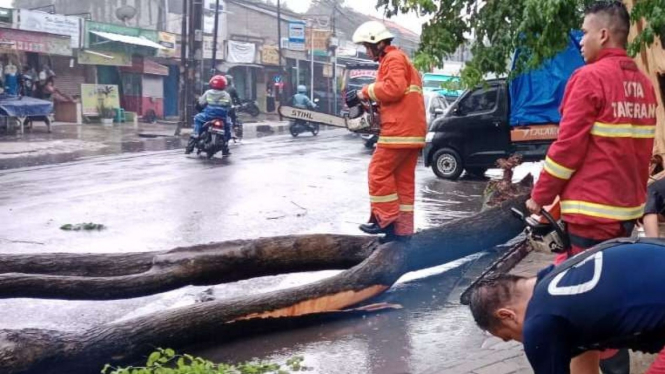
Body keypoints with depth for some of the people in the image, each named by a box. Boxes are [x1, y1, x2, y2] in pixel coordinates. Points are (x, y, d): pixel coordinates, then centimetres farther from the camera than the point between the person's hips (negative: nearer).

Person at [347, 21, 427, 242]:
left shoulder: (393, 58, -5)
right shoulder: (399, 60, 27)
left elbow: (394, 88, -21)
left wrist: (365, 92, -9)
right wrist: (376, 106, 9)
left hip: (399, 130, -10)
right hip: (413, 131, 10)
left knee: (379, 173, -4)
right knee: (404, 179, 9)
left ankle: (386, 220, -1)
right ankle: (403, 229, 10)